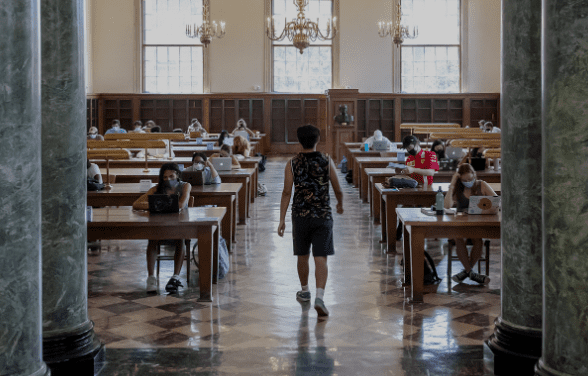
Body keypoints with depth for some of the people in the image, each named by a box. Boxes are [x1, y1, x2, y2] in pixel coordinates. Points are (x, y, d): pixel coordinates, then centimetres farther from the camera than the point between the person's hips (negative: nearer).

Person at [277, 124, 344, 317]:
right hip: (323, 215, -1)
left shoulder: (292, 164, -3)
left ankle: (304, 291, 36)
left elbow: (287, 192, -6)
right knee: (320, 259, -3)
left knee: (303, 256, 18)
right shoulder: (327, 161, -3)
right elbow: (338, 189, 2)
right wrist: (340, 204, 23)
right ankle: (319, 297, -18)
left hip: (300, 215, 1)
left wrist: (282, 219, -4)